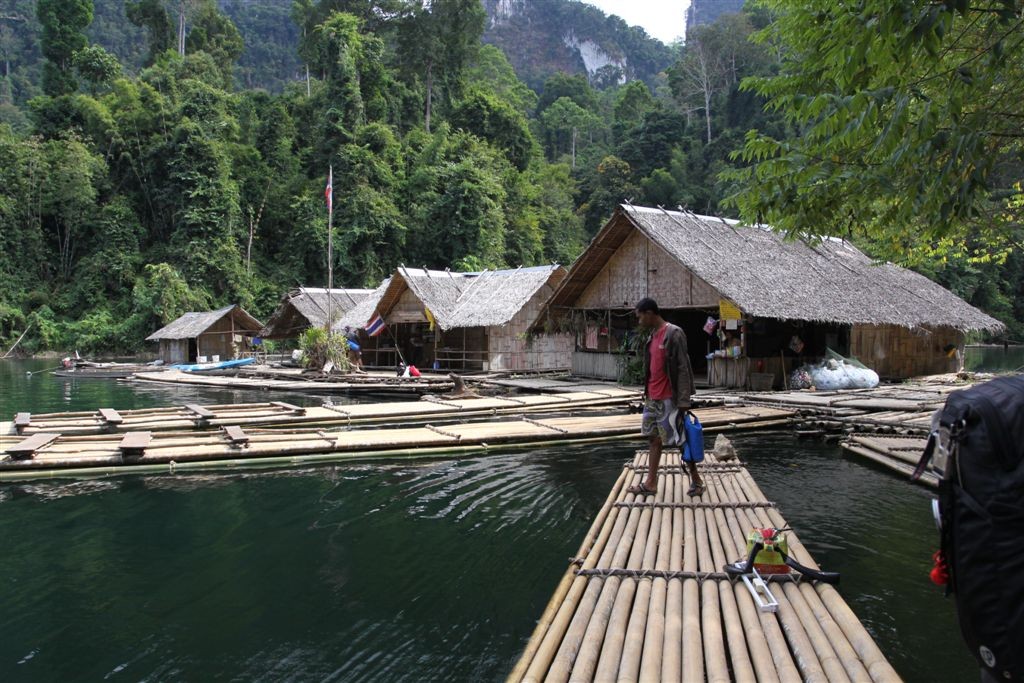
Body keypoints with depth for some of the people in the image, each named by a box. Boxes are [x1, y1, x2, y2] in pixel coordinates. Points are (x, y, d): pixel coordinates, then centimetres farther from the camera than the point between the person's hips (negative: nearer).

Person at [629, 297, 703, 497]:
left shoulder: (674, 334, -15)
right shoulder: (653, 335, 11)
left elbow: (683, 369, -17)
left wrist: (684, 400, -20)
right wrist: (647, 391, 15)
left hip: (668, 399, -8)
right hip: (652, 398, 8)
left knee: (679, 440, 1)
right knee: (654, 438, 10)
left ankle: (696, 480, 15)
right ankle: (651, 483, 16)